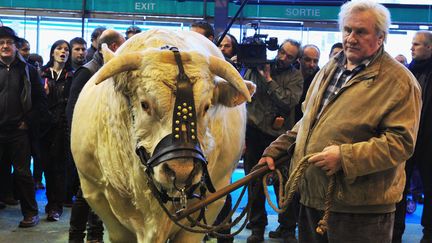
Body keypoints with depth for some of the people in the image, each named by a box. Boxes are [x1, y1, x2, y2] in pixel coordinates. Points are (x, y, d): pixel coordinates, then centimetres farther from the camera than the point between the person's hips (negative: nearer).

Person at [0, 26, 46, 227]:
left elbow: (41, 100, 4)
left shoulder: (28, 70, 4)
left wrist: (28, 121, -3)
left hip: (19, 131, -2)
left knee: (22, 173, 3)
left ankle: (30, 212, 14)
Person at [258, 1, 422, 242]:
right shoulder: (329, 69, 15)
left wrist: (345, 157, -25)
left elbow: (401, 141, -18)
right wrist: (275, 150, 15)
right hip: (312, 196, 7)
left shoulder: (399, 81, -10)